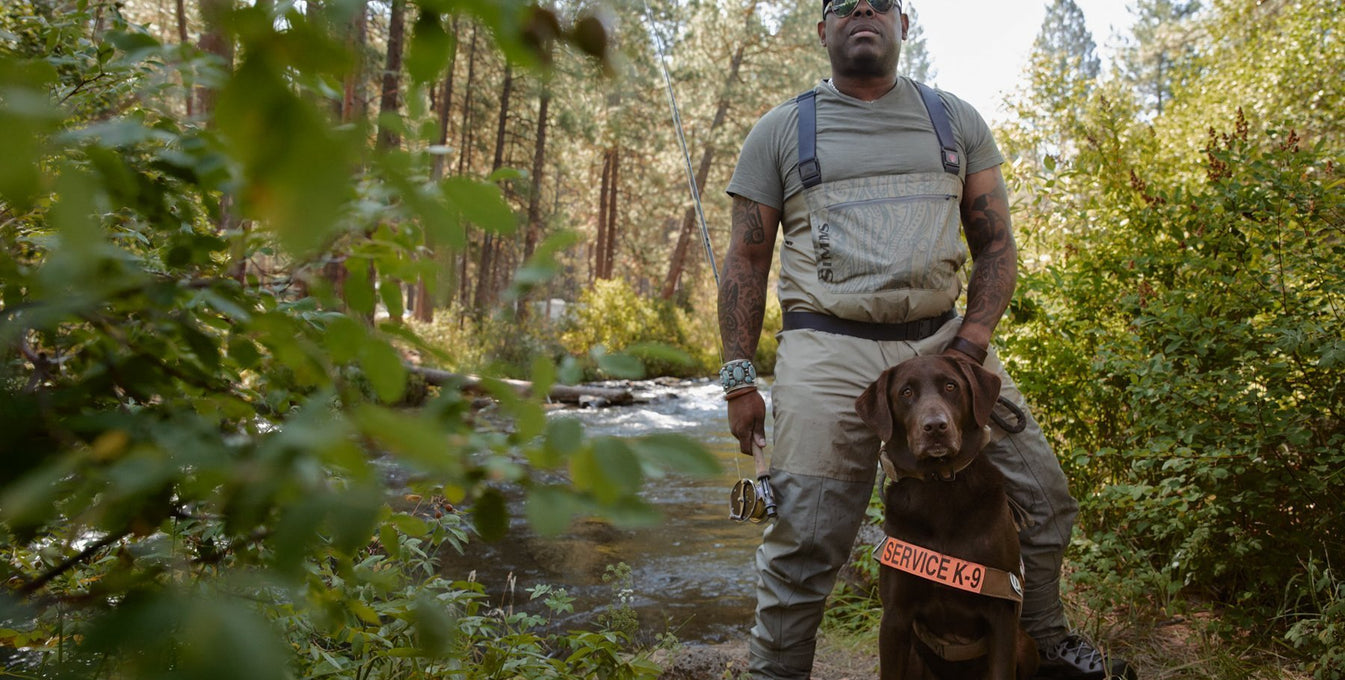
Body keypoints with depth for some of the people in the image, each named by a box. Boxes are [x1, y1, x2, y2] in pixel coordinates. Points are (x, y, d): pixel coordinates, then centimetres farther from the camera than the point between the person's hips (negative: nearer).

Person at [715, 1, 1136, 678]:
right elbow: (746, 260, 6)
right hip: (830, 349, -3)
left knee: (1044, 495, 7)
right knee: (803, 542, -5)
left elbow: (995, 243, 13)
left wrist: (975, 336, -4)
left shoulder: (955, 120, 14)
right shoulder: (779, 131, 7)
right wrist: (738, 379, -1)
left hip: (943, 337, 3)